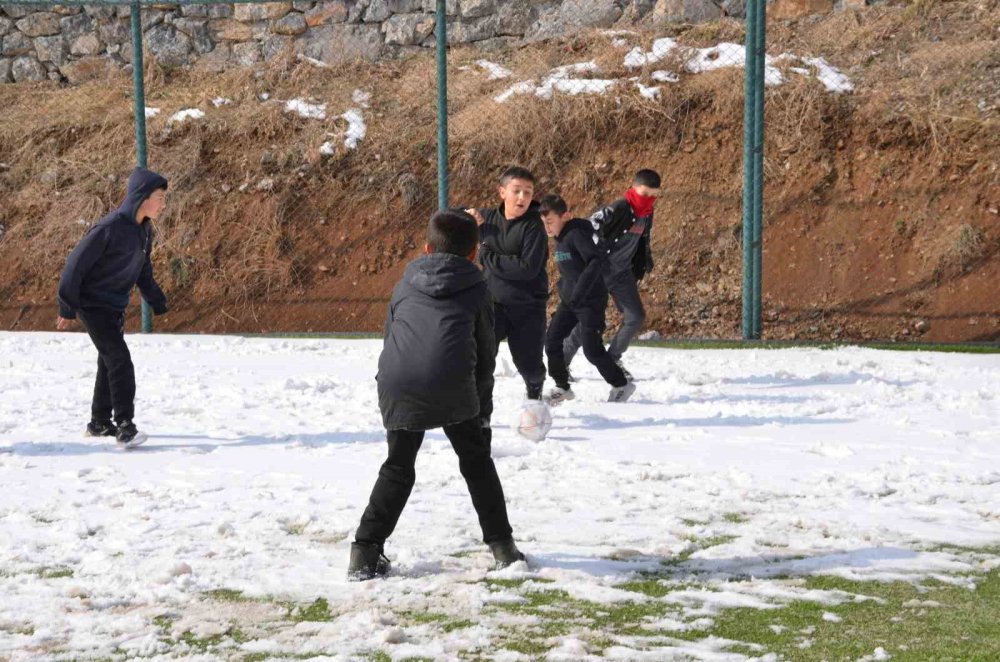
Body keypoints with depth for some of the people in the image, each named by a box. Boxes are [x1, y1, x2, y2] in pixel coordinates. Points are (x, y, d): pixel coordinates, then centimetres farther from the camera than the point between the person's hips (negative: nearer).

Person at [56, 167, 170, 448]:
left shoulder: (144, 231, 2)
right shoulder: (109, 228, -24)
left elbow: (143, 272, 18)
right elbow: (76, 264, -19)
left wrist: (158, 303, 16)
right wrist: (67, 309, -15)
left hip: (116, 307, 9)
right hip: (93, 305, -9)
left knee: (110, 362, 16)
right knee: (120, 360, -16)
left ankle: (100, 422, 28)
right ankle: (125, 425, -16)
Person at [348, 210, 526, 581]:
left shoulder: (407, 284, 25)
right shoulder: (476, 290, 19)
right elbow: (485, 354, 21)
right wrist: (482, 407, 31)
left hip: (397, 384, 2)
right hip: (452, 386, -2)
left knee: (397, 468, 16)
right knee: (476, 462, 18)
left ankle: (365, 553, 9)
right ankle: (502, 546, 18)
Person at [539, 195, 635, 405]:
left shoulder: (577, 233, -20)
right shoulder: (560, 237, 8)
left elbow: (597, 260, -32)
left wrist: (579, 291, -36)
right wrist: (563, 286, 14)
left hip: (591, 301, -9)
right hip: (569, 300, 9)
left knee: (592, 349, -8)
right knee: (552, 340, 0)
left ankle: (622, 385, 9)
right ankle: (562, 387, 12)